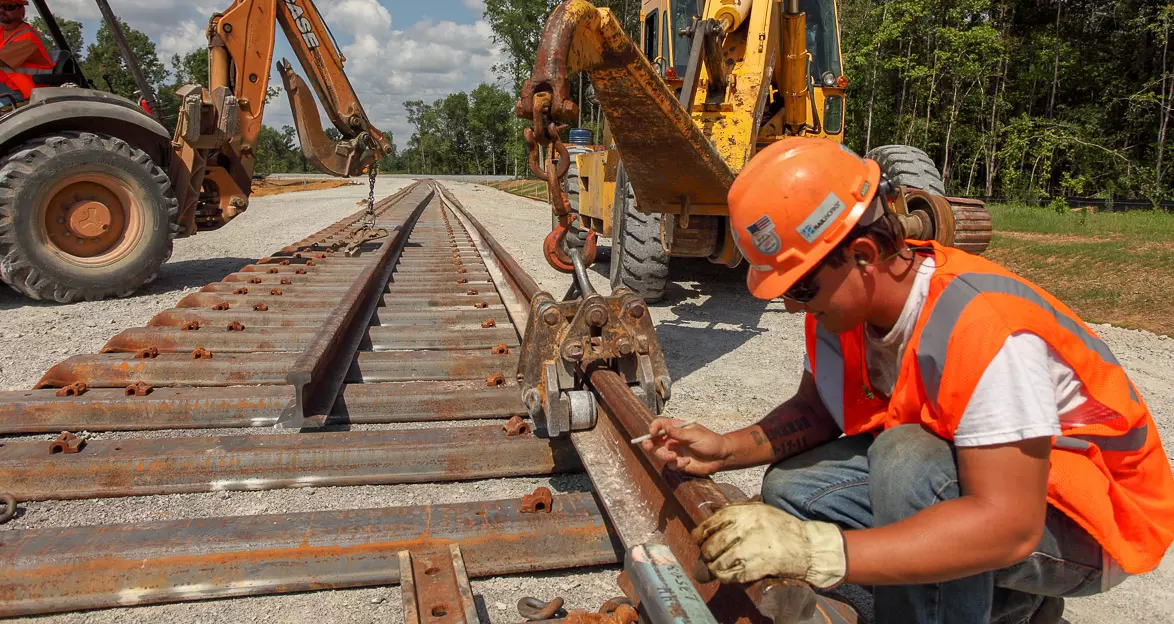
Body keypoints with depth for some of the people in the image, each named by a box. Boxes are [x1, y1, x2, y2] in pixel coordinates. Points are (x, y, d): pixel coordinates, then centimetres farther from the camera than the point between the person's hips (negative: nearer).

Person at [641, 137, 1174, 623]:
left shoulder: (982, 328, -34)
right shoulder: (841, 298, -10)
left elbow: (1007, 526, -36)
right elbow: (816, 408, 5)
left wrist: (814, 550, -43)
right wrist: (726, 450, -13)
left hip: (1087, 520, -8)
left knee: (907, 463, -35)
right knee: (791, 489, -5)